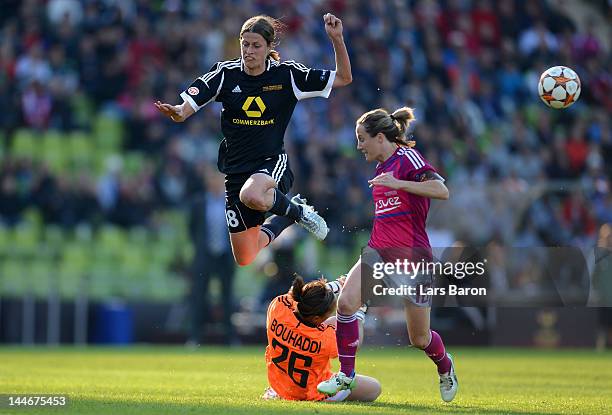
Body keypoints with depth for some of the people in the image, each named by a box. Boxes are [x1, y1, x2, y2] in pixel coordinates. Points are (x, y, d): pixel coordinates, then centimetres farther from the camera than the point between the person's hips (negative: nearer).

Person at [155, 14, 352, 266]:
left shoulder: (286, 75, -7)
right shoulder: (226, 73, -4)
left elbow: (343, 78, -5)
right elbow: (185, 109, -11)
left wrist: (337, 39, -18)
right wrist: (175, 111, -35)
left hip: (272, 162, -3)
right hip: (236, 168, 3)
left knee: (252, 195, -42)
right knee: (246, 261, 8)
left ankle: (298, 210, -9)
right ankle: (286, 217, 37)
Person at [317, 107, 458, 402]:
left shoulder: (407, 157, -10)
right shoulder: (383, 167, 15)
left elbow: (442, 191, -24)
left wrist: (398, 183, -28)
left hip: (412, 256, -7)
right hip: (378, 252, 7)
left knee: (419, 338, 5)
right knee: (346, 301, -21)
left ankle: (445, 367, 38)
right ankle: (346, 375, -11)